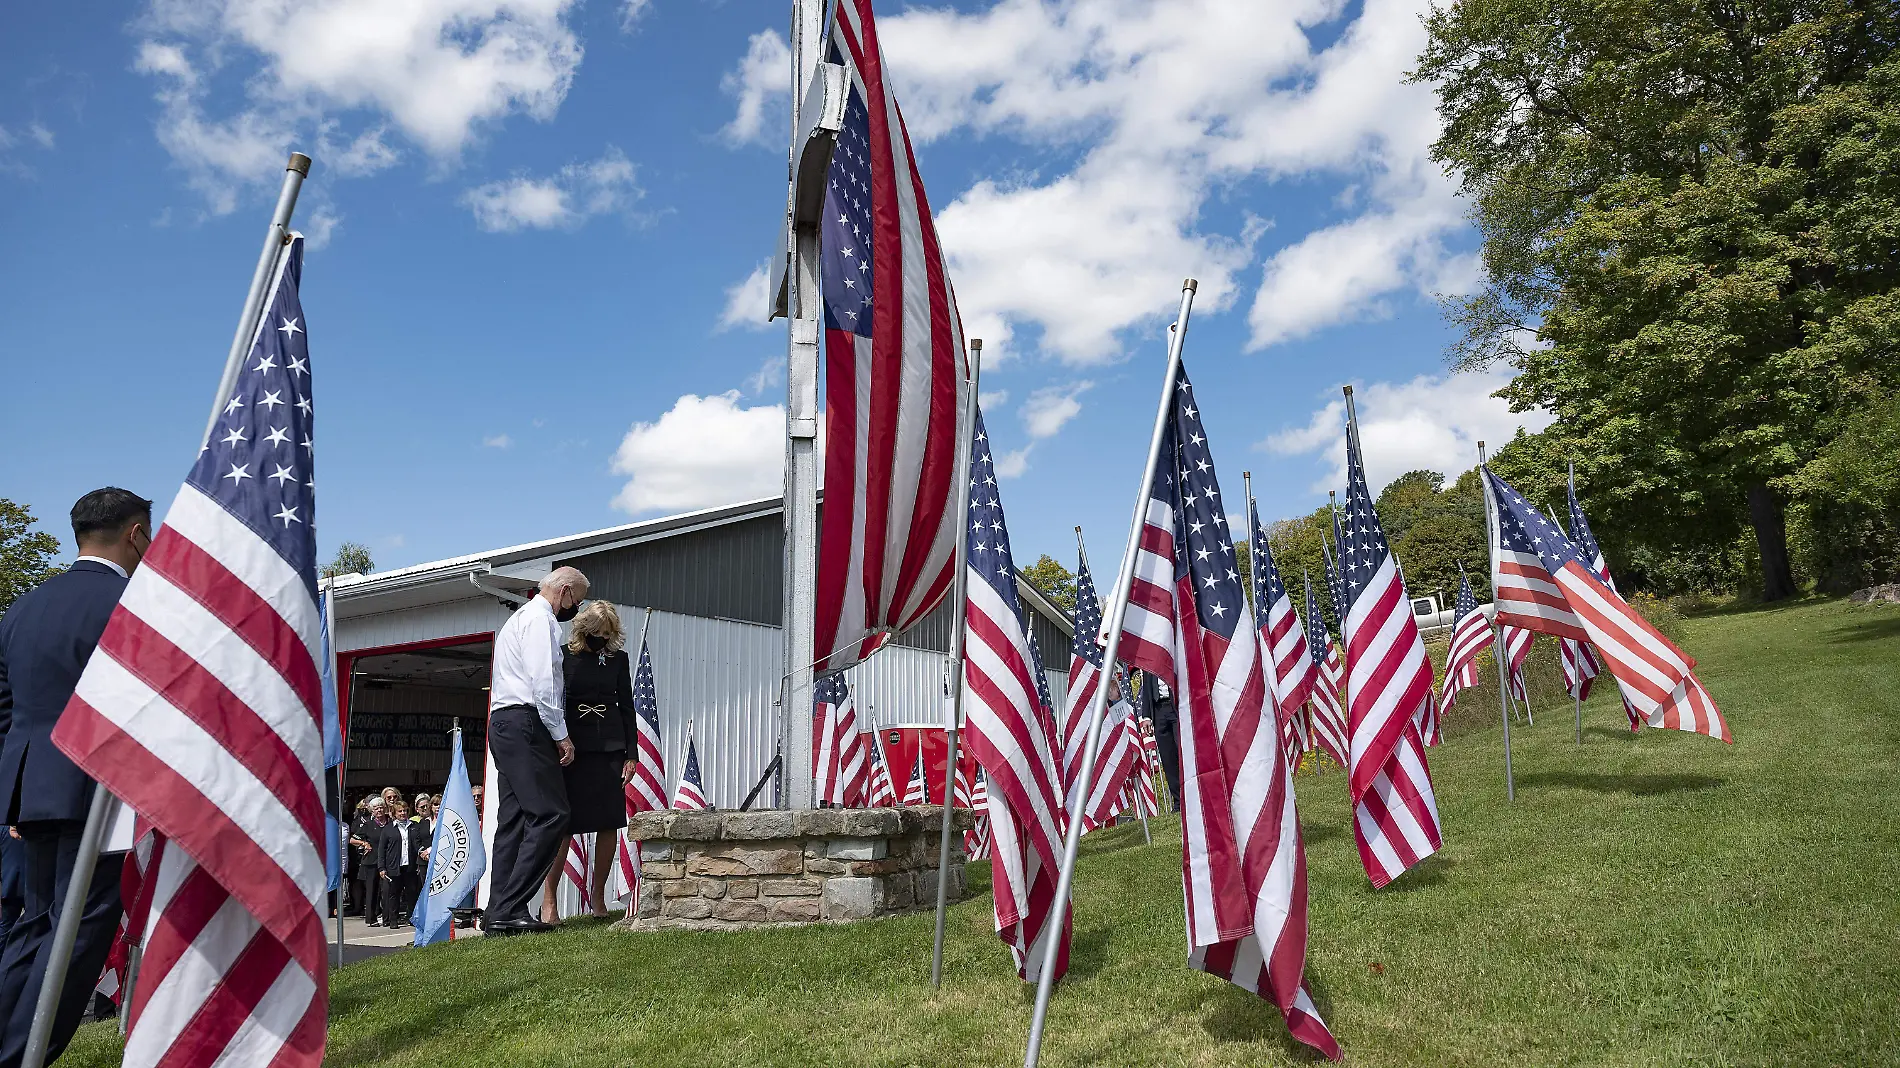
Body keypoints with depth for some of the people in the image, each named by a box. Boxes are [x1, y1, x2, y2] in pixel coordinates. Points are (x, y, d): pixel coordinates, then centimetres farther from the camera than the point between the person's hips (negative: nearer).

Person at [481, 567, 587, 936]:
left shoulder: (519, 618, 28)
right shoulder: (541, 618, -6)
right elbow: (543, 681, -16)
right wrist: (561, 735, -13)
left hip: (502, 724, 11)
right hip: (525, 724, -11)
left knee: (514, 818, 8)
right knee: (550, 815, -13)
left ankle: (498, 912, 6)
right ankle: (509, 910, -15)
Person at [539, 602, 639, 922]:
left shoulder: (618, 659, 10)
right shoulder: (564, 656, 2)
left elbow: (627, 707, 11)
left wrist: (631, 754, 5)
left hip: (610, 747, 3)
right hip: (572, 747, -2)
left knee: (609, 822, 1)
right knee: (563, 823, -6)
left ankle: (598, 896, 13)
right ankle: (548, 901, -1)